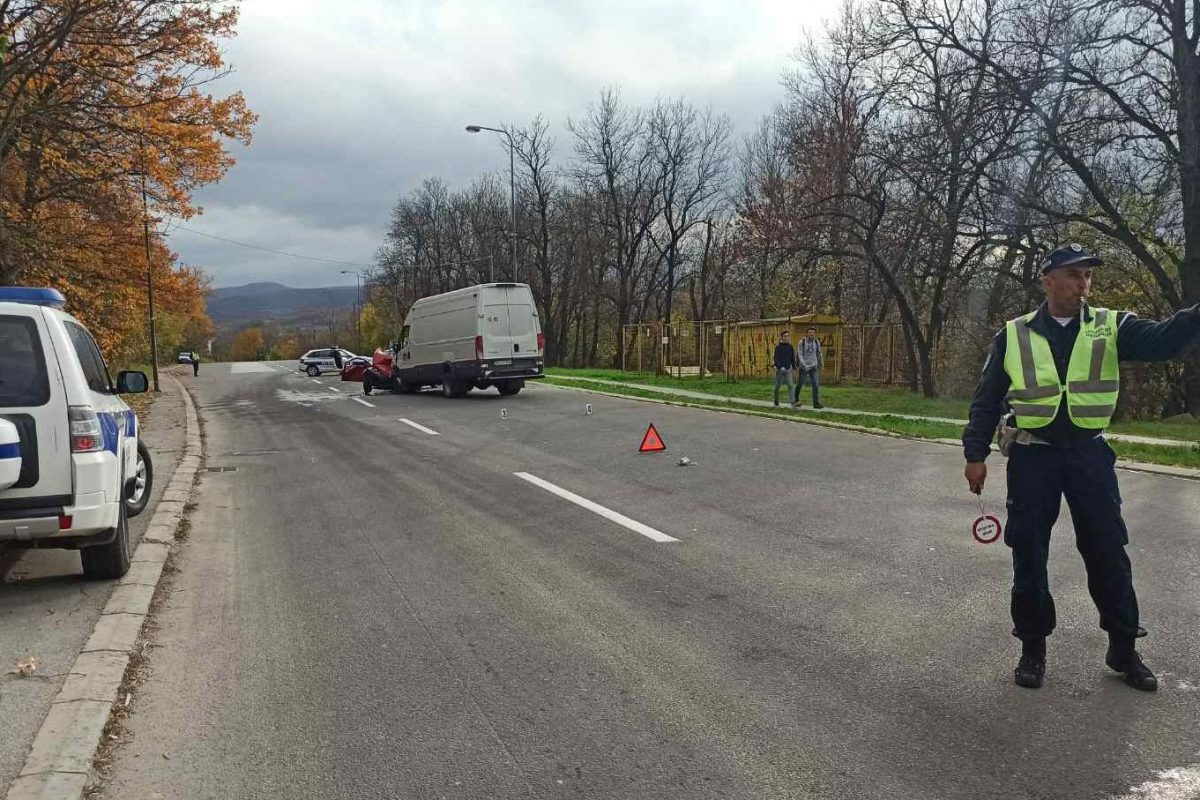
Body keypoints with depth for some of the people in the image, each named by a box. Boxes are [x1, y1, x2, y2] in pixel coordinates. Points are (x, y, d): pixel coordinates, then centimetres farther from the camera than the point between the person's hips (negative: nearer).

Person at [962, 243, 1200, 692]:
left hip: (1089, 455, 1)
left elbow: (1161, 341, -17)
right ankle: (1033, 647, 20)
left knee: (1108, 552, 8)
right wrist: (975, 455, -1)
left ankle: (1123, 649, 25)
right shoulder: (1013, 335, 0)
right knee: (1029, 554, 4)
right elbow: (986, 400, 2)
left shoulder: (1110, 327, 2)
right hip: (1032, 457, -1)